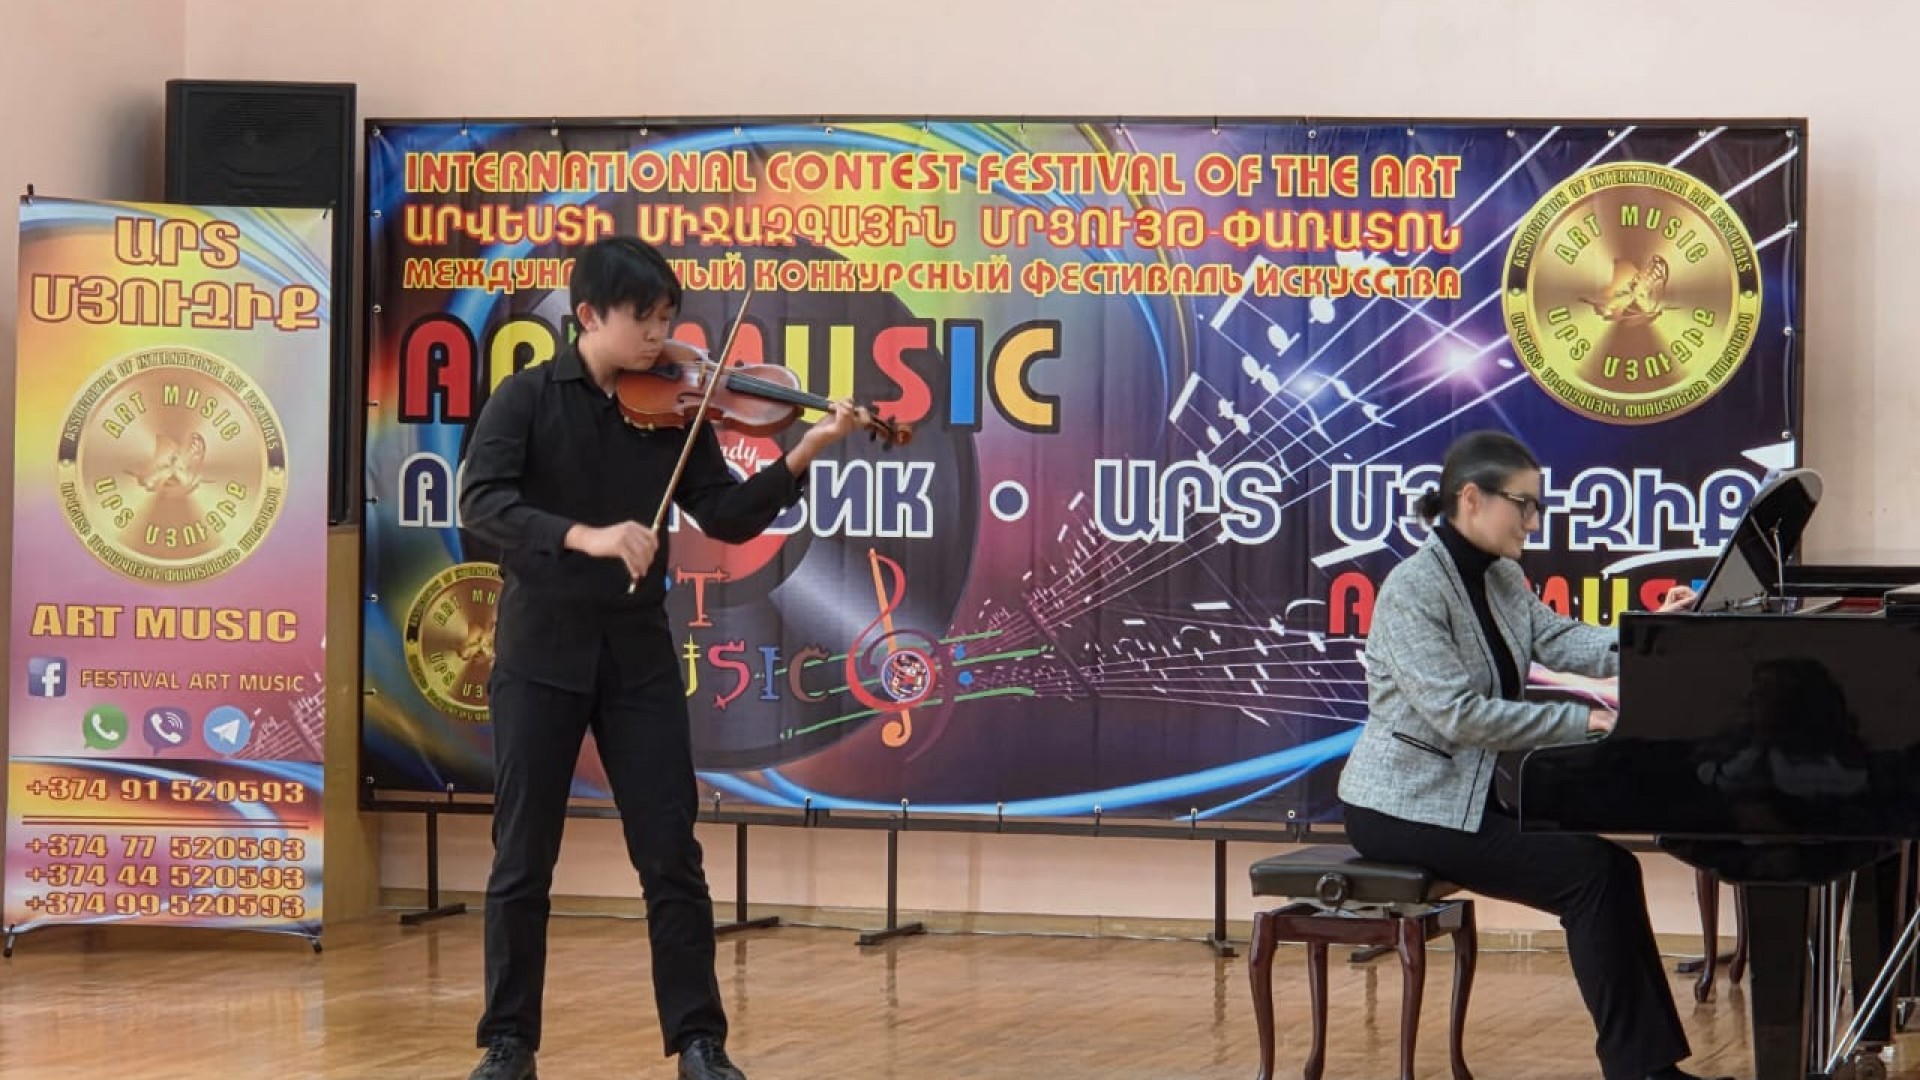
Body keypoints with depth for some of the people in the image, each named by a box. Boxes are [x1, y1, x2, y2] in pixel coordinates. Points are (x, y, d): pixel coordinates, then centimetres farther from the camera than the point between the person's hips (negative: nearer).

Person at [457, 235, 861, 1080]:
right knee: (523, 859, 3)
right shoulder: (527, 399, -5)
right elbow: (482, 504, -18)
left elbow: (728, 519, 0)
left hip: (638, 653, 2)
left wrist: (800, 458, -15)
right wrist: (586, 536, -31)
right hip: (541, 650, -2)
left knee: (671, 855, 1)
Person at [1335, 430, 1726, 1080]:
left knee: (1607, 866, -6)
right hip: (1405, 807, -9)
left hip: (1471, 791, 9)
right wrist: (1582, 720, -24)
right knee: (1591, 874, -15)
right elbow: (1459, 714, -25)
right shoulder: (1413, 591, -19)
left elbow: (1560, 643, -2)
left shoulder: (1500, 578, 10)